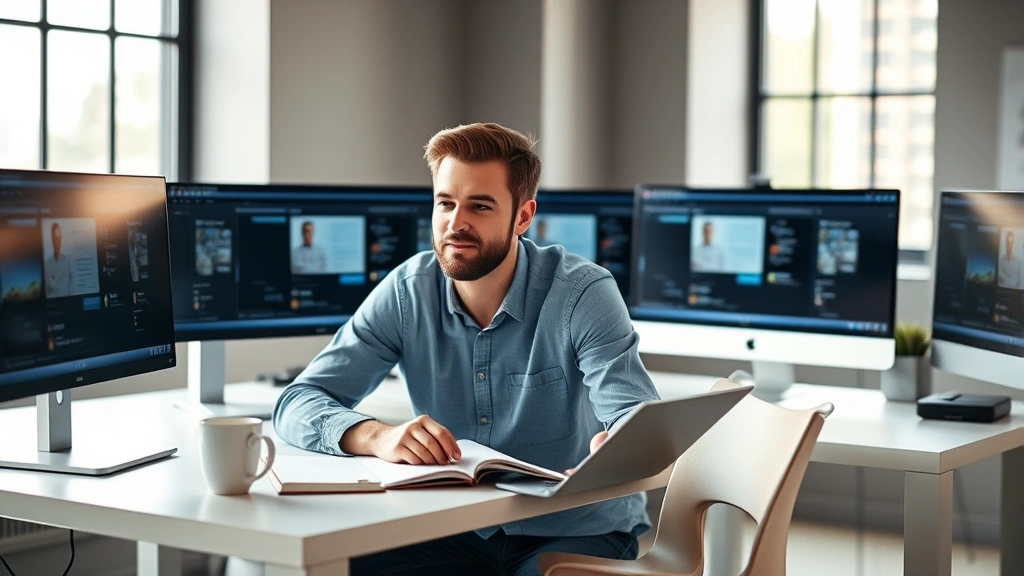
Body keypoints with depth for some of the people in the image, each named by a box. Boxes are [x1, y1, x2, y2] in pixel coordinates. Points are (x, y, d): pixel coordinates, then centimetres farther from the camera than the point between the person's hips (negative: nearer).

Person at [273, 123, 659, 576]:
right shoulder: (407, 292, -5)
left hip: (578, 534, -2)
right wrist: (378, 437, -32)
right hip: (459, 532, 2)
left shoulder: (582, 293, -13)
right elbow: (297, 404, -9)